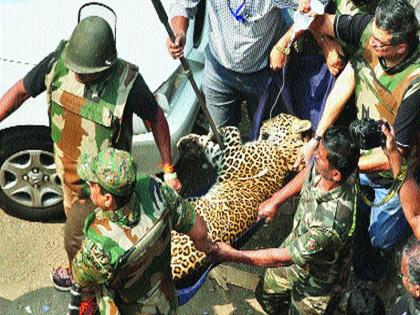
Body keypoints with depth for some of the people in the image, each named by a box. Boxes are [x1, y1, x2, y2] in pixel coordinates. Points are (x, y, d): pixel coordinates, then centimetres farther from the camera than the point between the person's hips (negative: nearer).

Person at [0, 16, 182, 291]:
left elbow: (156, 118, -17)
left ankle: (78, 275, 51)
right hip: (66, 166, 5)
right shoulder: (58, 62, -22)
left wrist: (169, 171, -13)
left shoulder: (128, 82, -33)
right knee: (74, 215, 32)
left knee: (75, 240, 16)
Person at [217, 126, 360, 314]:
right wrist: (275, 200, 1)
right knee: (266, 295, 27)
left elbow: (282, 258, -33)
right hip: (297, 243, 7)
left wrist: (233, 256, -23)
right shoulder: (320, 168, -26)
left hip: (316, 279, -7)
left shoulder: (331, 224, -45)